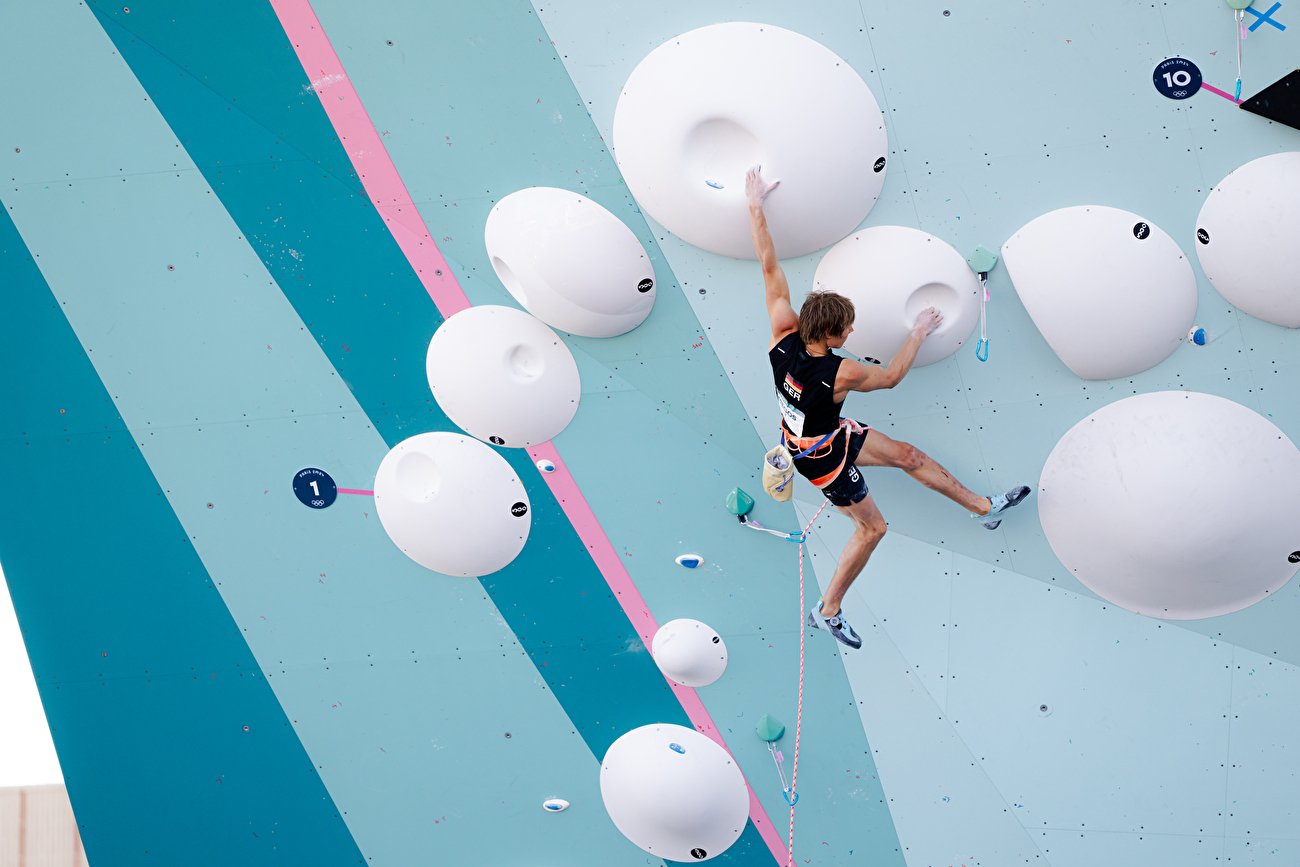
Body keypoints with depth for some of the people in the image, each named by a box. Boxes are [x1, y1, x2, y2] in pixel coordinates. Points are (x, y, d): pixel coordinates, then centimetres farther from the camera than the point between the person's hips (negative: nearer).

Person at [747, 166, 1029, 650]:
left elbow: (770, 267, -19)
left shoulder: (784, 338, -24)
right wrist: (919, 334, -4)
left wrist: (755, 206, -15)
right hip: (823, 458, -8)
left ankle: (984, 507, 33)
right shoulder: (840, 374, -38)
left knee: (908, 455, 17)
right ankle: (827, 611, 25)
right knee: (871, 528, 11)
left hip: (832, 433, 8)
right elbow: (890, 376, -17)